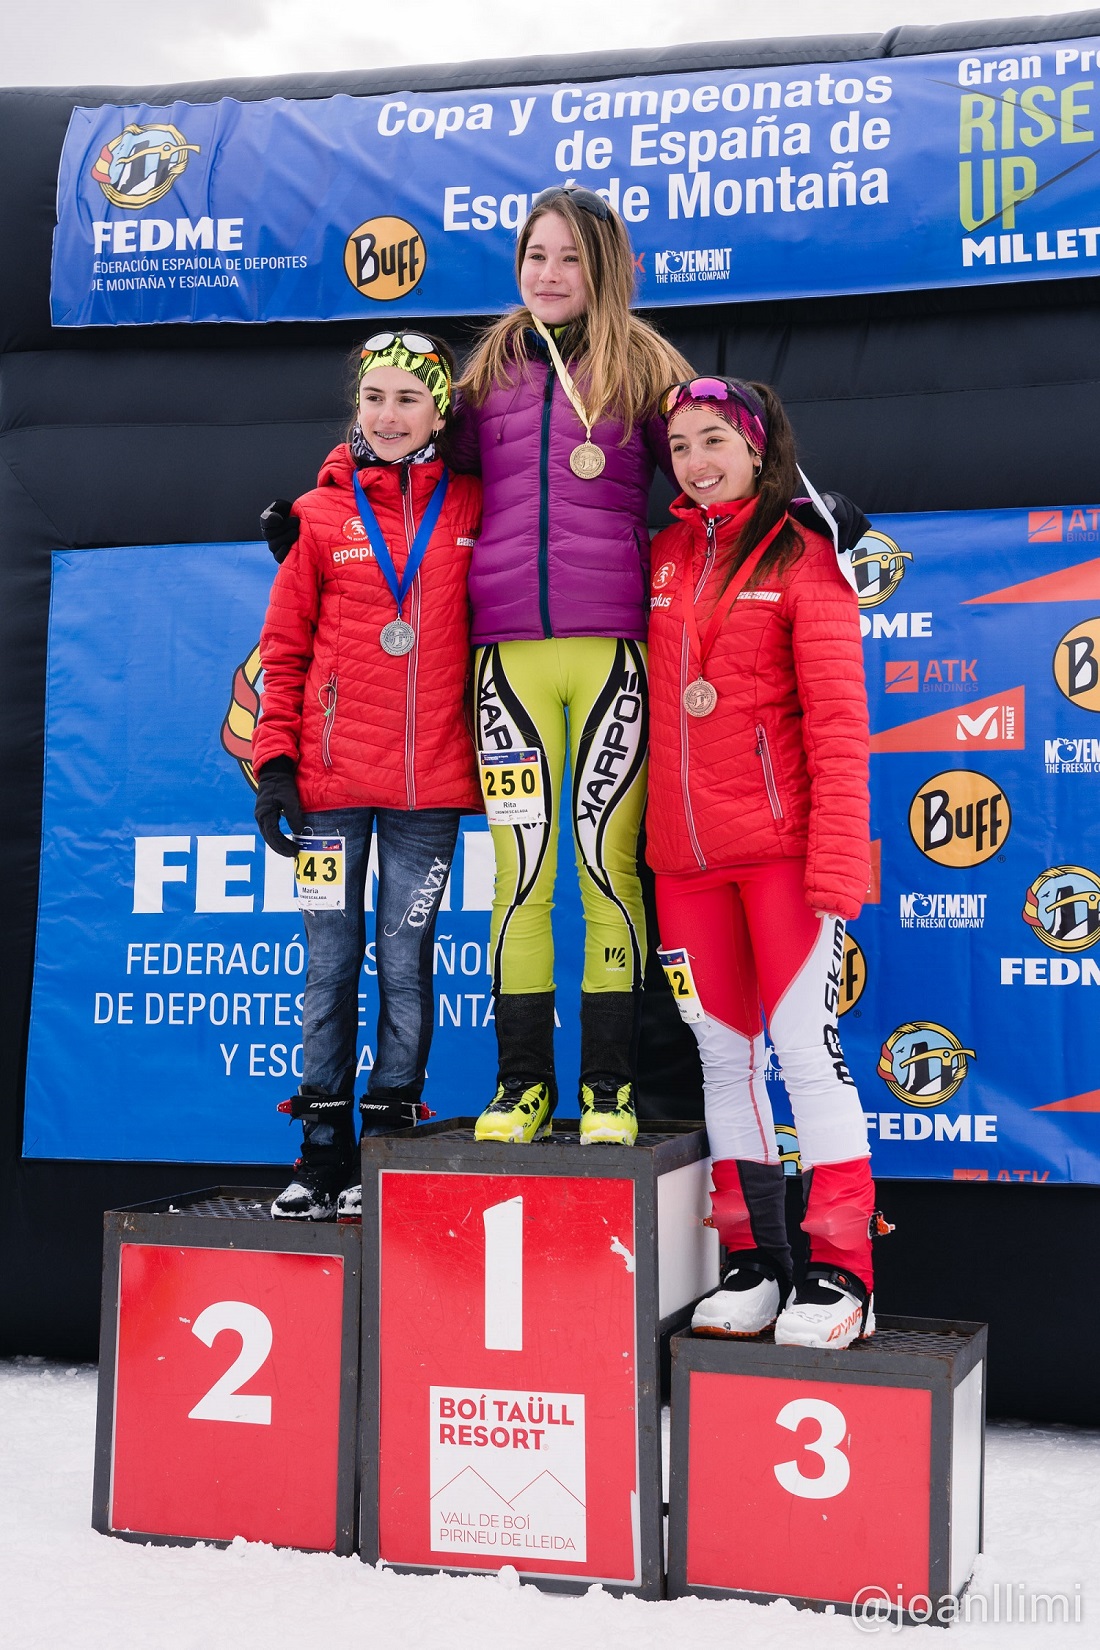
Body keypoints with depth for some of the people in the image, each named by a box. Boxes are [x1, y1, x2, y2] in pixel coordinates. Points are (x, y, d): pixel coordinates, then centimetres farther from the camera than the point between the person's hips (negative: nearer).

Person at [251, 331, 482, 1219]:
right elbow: (286, 649, 7)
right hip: (330, 779, 1)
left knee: (406, 965, 5)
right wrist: (275, 762, -1)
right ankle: (324, 1155, 13)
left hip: (430, 783, 0)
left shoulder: (471, 507, 5)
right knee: (332, 965, 5)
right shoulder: (322, 513, 5)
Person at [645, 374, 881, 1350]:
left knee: (806, 1045, -6)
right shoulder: (663, 556, 12)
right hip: (684, 852, 5)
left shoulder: (803, 556, -2)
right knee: (723, 1052, 9)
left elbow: (837, 718, -8)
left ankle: (839, 1274, 1)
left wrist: (837, 857, -16)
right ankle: (754, 1262, 19)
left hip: (780, 844, -5)